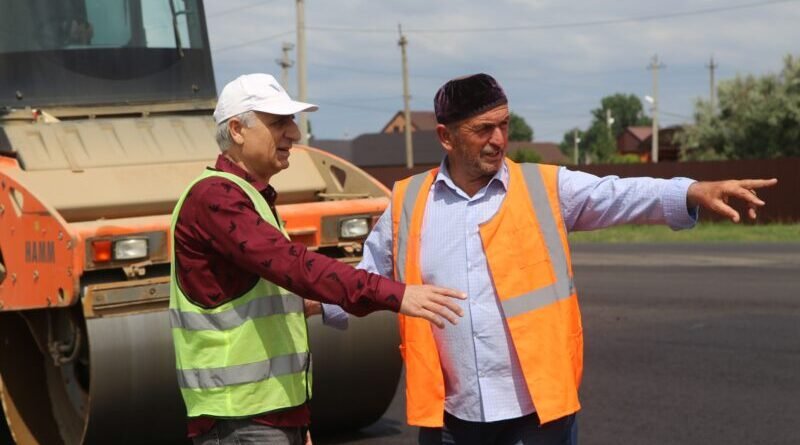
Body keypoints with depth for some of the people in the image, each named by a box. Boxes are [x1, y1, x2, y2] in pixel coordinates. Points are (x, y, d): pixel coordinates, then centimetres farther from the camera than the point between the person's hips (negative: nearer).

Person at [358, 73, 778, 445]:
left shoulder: (546, 187, -1)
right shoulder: (407, 201, 4)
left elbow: (616, 196, -14)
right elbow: (368, 278, 14)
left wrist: (694, 192, -30)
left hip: (537, 410, -1)